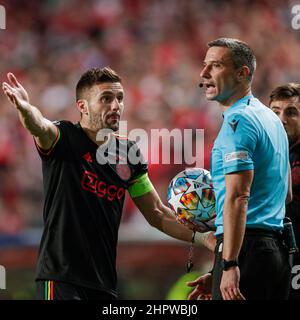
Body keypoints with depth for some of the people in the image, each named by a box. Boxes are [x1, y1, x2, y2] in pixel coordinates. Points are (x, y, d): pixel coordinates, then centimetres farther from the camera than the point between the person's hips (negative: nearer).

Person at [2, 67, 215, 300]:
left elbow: (156, 213, 18)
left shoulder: (129, 152, 10)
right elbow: (41, 127, -29)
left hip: (105, 282, 6)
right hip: (61, 278, -6)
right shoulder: (65, 139, -5)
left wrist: (202, 237, 5)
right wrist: (25, 109, -53)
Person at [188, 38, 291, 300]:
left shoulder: (237, 121, -10)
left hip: (246, 247, -10)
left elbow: (238, 197, -19)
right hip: (277, 247, 10)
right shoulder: (270, 118, 20)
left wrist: (229, 265, -24)